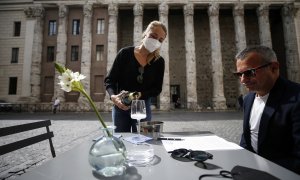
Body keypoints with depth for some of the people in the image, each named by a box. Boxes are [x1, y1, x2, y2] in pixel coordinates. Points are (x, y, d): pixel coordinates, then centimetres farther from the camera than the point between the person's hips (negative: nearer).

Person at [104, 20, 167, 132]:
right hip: (120, 105, -1)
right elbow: (109, 79, -4)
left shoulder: (159, 62, -1)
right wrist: (113, 96, -23)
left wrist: (140, 95, -18)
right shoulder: (125, 53, -6)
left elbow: (157, 88, 0)